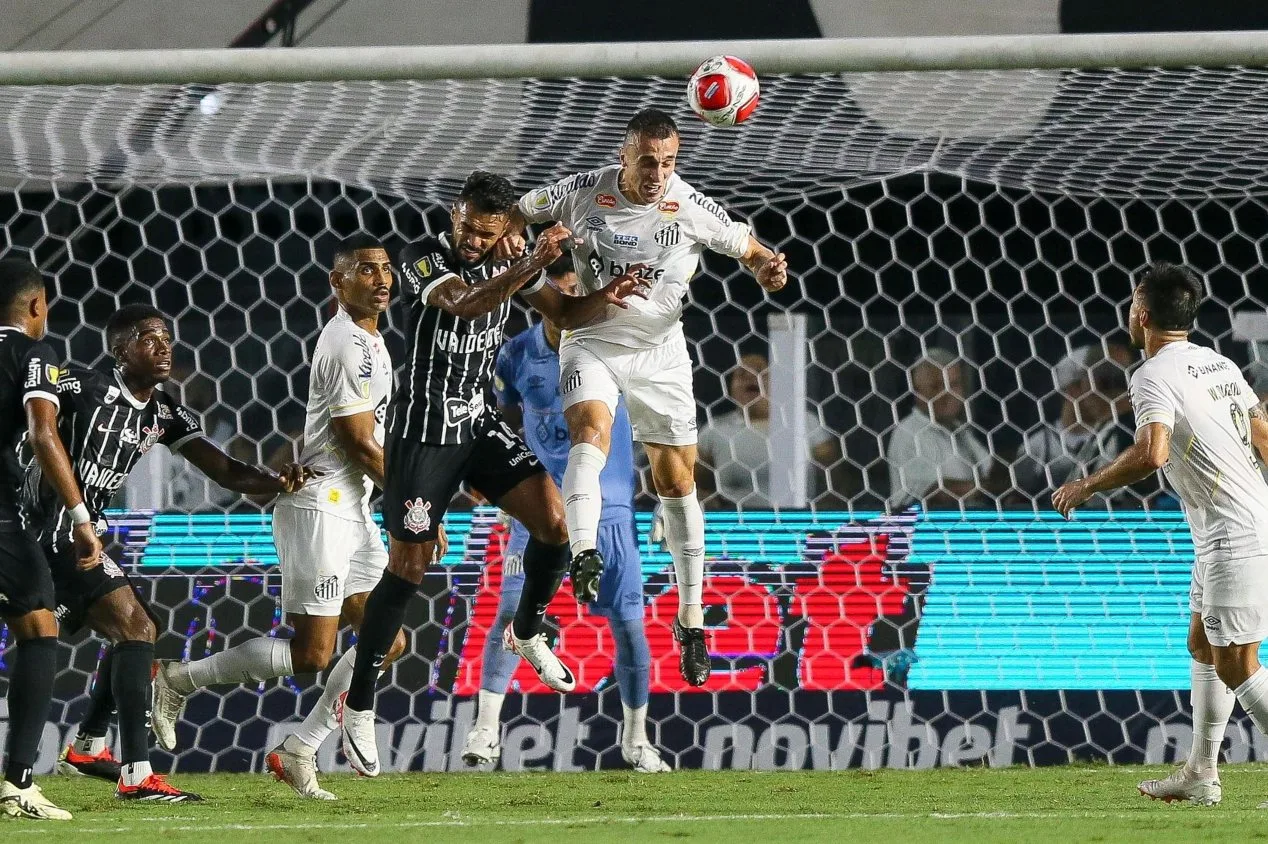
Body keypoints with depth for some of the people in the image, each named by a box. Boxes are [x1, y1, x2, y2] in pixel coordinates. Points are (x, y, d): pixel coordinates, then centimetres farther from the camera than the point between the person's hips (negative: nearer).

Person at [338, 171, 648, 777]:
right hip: (422, 431, -5)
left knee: (554, 519, -12)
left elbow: (564, 312, 14)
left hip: (480, 425, 5)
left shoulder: (507, 263, 4)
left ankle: (526, 633, 15)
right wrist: (534, 265, -44)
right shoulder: (422, 260, -15)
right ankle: (358, 705, 7)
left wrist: (606, 297, -8)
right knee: (408, 567, -5)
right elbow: (465, 304, -34)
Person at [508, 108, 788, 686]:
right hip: (592, 342, -1)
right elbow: (521, 211, 4)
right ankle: (583, 557, -50)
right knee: (591, 433, -30)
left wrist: (767, 269, -20)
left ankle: (690, 622, 15)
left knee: (677, 481, 4)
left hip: (659, 353, 1)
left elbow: (748, 249, 1)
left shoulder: (691, 209, -13)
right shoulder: (585, 192, -12)